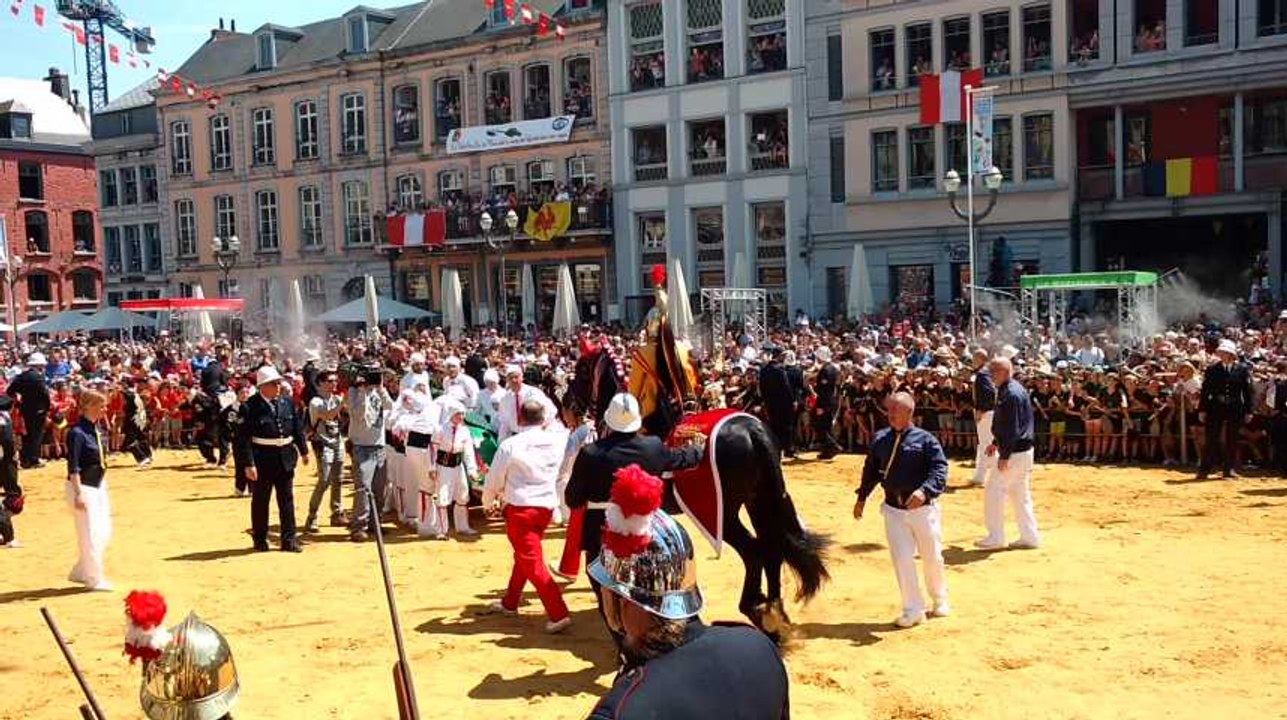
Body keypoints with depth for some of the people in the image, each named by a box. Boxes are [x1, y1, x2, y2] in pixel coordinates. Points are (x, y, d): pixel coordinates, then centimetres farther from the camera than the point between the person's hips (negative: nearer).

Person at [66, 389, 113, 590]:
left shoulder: (96, 429, 8)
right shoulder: (77, 432, -17)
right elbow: (73, 467, -20)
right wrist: (78, 494, -23)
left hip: (98, 487, 9)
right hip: (82, 488, -9)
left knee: (104, 534, 12)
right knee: (90, 535, -2)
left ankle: (80, 573, 25)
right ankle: (95, 580, 8)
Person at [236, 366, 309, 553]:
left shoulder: (287, 402, 3)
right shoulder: (251, 407, -13)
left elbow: (298, 428, 12)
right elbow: (245, 438, -15)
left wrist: (303, 451, 15)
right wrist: (249, 464, -20)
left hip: (286, 456, 4)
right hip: (262, 458, -4)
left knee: (287, 499, 8)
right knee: (260, 501, 8)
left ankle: (289, 540, 15)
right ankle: (260, 540, 21)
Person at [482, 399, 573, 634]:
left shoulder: (510, 445, -11)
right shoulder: (557, 440, -2)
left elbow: (495, 479, 0)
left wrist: (488, 501, 17)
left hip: (519, 508, -6)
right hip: (546, 506, 6)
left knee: (532, 562, -3)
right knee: (523, 555, 23)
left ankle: (559, 614, -10)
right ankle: (510, 602, 38)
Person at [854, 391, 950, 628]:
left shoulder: (925, 439, -9)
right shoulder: (880, 439, 5)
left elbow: (939, 469, -17)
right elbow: (871, 469, 16)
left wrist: (925, 491, -33)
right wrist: (862, 497, 15)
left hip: (923, 508, -3)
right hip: (893, 509, 3)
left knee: (932, 557, 11)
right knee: (902, 559, -2)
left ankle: (939, 600, 36)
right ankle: (913, 609, 11)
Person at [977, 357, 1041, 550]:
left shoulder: (1012, 393, -20)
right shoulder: (1007, 390, 12)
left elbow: (1013, 428, -23)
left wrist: (1004, 455, -22)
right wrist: (996, 443, 23)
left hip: (1015, 452, -10)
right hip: (1022, 451, 10)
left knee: (994, 491, -2)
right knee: (1021, 495, 14)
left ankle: (996, 538, 5)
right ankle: (1030, 537, 19)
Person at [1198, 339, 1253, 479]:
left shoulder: (1243, 370, 2)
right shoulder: (1212, 370, 2)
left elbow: (1248, 391, 2)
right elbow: (1205, 390, 2)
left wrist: (1248, 411, -1)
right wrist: (1202, 410, -2)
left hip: (1235, 410, 0)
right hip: (1215, 408, 0)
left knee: (1232, 440, 7)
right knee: (1212, 439, -2)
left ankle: (1229, 469, 15)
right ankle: (1204, 469, 0)